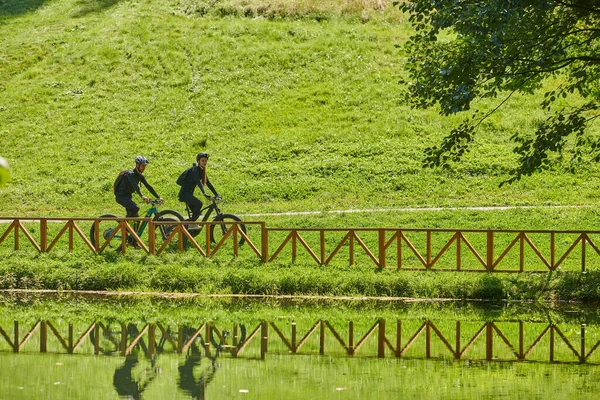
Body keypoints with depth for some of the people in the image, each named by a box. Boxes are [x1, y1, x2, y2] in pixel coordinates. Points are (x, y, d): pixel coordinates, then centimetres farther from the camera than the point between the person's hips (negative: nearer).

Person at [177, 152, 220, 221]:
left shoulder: (202, 171, 12)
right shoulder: (195, 170, -17)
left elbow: (208, 184, 16)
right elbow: (198, 182, -31)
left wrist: (217, 194, 9)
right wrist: (204, 194, -44)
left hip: (189, 194, 10)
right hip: (184, 193, -10)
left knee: (197, 213, 9)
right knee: (199, 204, -29)